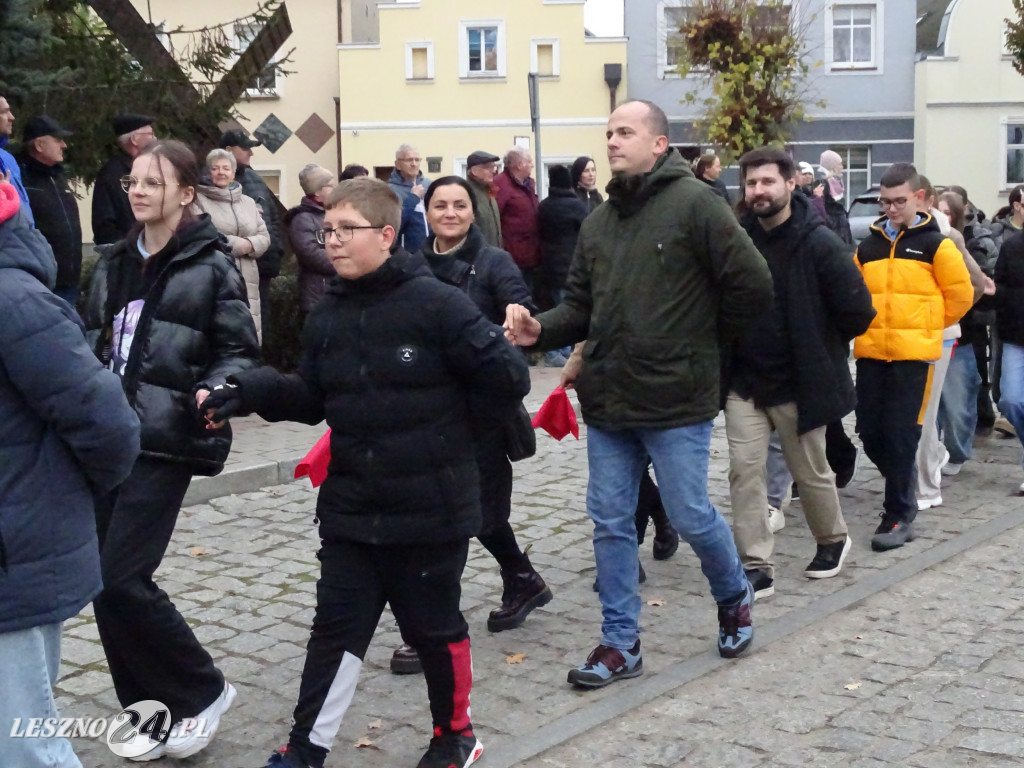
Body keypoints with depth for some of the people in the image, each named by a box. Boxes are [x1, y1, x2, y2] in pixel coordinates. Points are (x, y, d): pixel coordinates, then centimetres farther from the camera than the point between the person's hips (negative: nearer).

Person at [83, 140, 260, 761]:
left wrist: (214, 391, -23)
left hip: (167, 439, -7)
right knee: (105, 580, 5)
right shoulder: (113, 264, 13)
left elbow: (239, 349, -6)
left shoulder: (210, 265, -5)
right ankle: (153, 708, 20)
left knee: (121, 577, -12)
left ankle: (202, 691, 8)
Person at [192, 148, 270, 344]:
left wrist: (249, 244, -9)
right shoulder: (198, 200, 2)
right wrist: (234, 244, -10)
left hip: (246, 282, 5)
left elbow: (264, 237, 14)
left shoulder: (248, 202, 19)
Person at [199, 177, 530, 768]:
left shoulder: (436, 303, -15)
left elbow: (508, 376, -15)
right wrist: (251, 392, -7)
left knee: (434, 627, 12)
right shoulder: (328, 315, 5)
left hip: (431, 509, -5)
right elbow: (312, 398, 10)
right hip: (351, 508, 5)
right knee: (336, 628, 10)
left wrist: (450, 426, -3)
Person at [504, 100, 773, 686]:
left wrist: (702, 339, -1)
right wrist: (541, 330, -6)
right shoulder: (599, 221, 12)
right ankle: (621, 643, 20)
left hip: (676, 400, -6)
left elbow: (753, 286, -12)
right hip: (608, 399, 6)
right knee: (611, 522, 8)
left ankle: (734, 596, 33)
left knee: (691, 516, 3)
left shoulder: (693, 202, -9)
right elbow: (581, 307, 13)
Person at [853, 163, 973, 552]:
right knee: (870, 432, 6)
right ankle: (903, 484, 32)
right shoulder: (867, 246, 10)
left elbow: (960, 293, 4)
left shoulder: (934, 244, -1)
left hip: (913, 354, -4)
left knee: (901, 434, -5)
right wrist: (867, 324, 13)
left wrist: (929, 325, 11)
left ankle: (899, 515, 6)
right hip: (871, 352, 4)